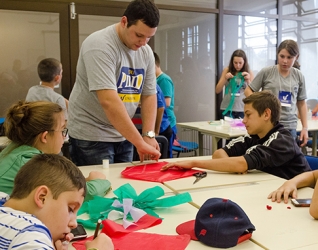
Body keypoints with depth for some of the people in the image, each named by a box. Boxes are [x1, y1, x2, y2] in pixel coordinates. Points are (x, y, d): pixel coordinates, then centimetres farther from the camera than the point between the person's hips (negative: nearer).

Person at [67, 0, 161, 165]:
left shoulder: (146, 52, 0)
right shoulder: (100, 45, -21)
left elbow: (149, 96, 4)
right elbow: (109, 101, -31)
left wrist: (149, 135, -10)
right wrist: (140, 143, -30)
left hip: (123, 136, 7)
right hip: (91, 136, -6)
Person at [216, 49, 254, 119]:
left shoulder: (249, 72, 3)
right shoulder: (227, 70, 3)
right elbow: (217, 91, 3)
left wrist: (248, 80, -10)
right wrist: (225, 79, -11)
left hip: (243, 109, 0)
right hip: (227, 108, 0)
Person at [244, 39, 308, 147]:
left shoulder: (299, 76, 7)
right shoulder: (266, 72, -3)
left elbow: (301, 103, 14)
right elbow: (248, 91, 5)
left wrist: (305, 128, 11)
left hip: (290, 127, 3)